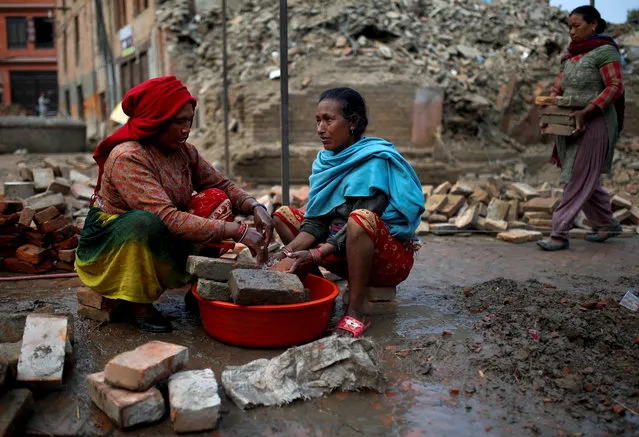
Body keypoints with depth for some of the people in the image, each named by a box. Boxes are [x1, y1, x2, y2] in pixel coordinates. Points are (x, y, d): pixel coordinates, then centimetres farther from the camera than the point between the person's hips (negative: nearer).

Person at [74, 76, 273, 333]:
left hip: (160, 244, 7)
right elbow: (168, 219, -36)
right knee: (146, 223, -39)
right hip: (108, 243, -6)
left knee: (215, 200, -11)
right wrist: (238, 231, -39)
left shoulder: (184, 151, -3)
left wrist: (255, 207, -21)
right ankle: (139, 306, -16)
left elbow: (222, 185, 1)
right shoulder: (127, 157, -26)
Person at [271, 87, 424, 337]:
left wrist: (315, 255, -31)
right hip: (345, 256, 8)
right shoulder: (326, 161, 3)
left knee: (360, 219, -39)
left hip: (390, 256, -7)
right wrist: (289, 252, -19)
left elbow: (360, 223, -25)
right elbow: (317, 220, -3)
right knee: (283, 215, 5)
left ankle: (356, 311, -26)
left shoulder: (375, 161, -17)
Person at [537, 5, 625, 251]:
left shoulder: (605, 51, -7)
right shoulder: (571, 54, 15)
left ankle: (560, 235, -7)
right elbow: (559, 88, 15)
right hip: (569, 124, 8)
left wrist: (586, 112, -24)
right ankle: (607, 224, 29)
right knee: (584, 179, 13)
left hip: (594, 124, -8)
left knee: (578, 180, -7)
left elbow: (615, 87, -14)